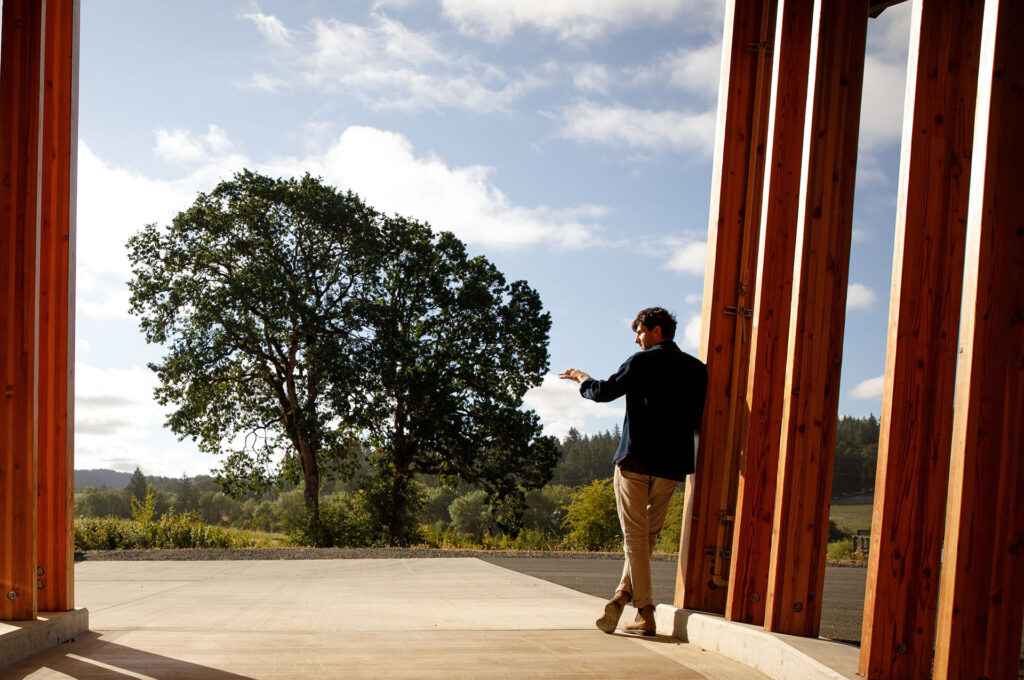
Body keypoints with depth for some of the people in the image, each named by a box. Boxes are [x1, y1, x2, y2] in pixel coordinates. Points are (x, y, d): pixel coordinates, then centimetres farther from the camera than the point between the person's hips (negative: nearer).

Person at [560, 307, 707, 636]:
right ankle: (623, 596, 5)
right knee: (648, 535, 15)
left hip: (635, 460, -4)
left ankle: (646, 614, -3)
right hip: (671, 465, 4)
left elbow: (604, 392, -3)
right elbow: (701, 419, 10)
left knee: (635, 536, 1)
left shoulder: (642, 362, -6)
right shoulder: (697, 369, 8)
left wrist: (581, 378, 15)